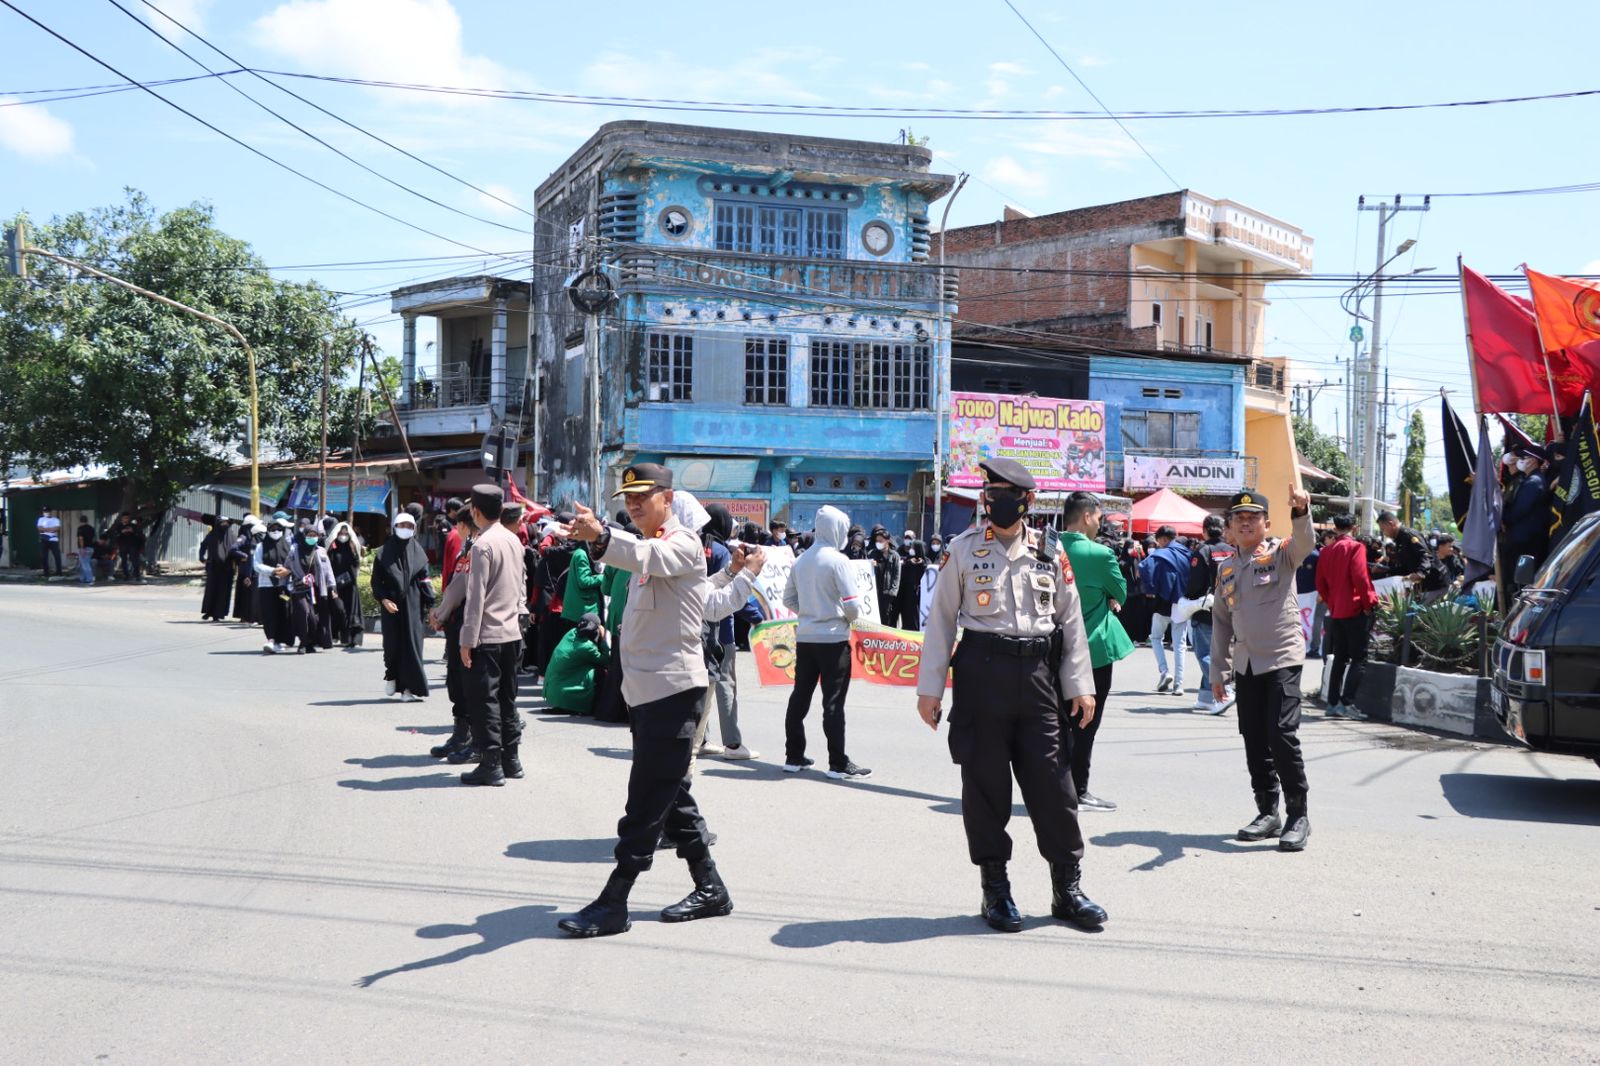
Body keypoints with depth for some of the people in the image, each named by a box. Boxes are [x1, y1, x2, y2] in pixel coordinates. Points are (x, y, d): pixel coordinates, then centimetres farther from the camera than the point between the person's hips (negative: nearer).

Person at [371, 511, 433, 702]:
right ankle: (391, 676, 28)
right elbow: (376, 581, 4)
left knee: (411, 643, -3)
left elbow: (425, 580, 4)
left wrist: (431, 605, -4)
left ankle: (409, 687, 0)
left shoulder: (417, 551, 6)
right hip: (391, 605, -1)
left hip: (412, 605, 1)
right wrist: (384, 600, -11)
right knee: (392, 643, 1)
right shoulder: (385, 552, 3)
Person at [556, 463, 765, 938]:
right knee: (671, 797, 14)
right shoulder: (649, 547, 20)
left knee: (646, 803, -8)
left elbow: (648, 556, -35)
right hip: (647, 691, 10)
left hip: (673, 689, -10)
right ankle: (710, 891, 23)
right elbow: (714, 606, 23)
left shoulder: (684, 545, -9)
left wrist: (600, 536, -51)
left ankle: (612, 906, -6)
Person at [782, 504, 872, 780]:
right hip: (833, 638, -6)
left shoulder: (801, 560, 6)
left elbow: (789, 599, 12)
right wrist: (852, 617, 5)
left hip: (805, 636, 6)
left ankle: (794, 757, 17)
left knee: (800, 697, 11)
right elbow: (852, 604, -15)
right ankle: (838, 764, 0)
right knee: (833, 702, -3)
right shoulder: (838, 560, -13)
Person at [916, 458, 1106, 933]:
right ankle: (995, 890, 15)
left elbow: (1071, 620, 11)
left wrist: (1080, 684, 6)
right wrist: (929, 686, 0)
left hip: (1037, 677, 1)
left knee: (1053, 783, 2)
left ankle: (1068, 888, 15)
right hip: (982, 675, -1)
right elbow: (941, 619, 4)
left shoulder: (1050, 552, 7)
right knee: (985, 784, 3)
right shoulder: (964, 549, 2)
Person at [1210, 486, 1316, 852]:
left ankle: (1298, 816, -2)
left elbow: (1304, 543, -27)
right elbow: (1221, 621, 16)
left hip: (1282, 660, -6)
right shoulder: (1227, 568, 12)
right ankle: (1268, 812, 18)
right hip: (1245, 665, 6)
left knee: (1282, 735, -12)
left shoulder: (1280, 554, -3)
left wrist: (1301, 512, -47)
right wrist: (1218, 671, 14)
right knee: (1254, 741, 8)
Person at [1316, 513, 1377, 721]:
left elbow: (1320, 582, 11)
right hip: (1356, 610, -6)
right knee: (1359, 659, -3)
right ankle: (1347, 703, -11)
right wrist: (1368, 603, -9)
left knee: (1340, 658, 13)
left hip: (1336, 612, 6)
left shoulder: (1327, 551, 9)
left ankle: (1332, 703, 12)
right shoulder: (1355, 547, -9)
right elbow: (1360, 577, -18)